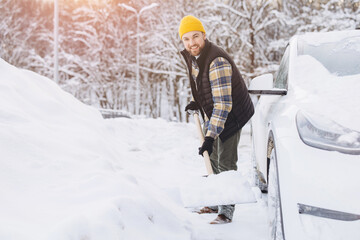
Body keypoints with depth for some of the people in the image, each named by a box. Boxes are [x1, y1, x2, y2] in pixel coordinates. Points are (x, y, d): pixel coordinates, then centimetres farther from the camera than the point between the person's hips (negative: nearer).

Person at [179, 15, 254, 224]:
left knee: (226, 163, -10)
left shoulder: (217, 62, -32)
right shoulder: (193, 57, -3)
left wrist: (210, 136, -38)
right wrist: (196, 103, 3)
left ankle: (227, 210, 0)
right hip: (212, 114, 10)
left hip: (231, 115, -10)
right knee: (213, 159, 19)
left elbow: (223, 104, -35)